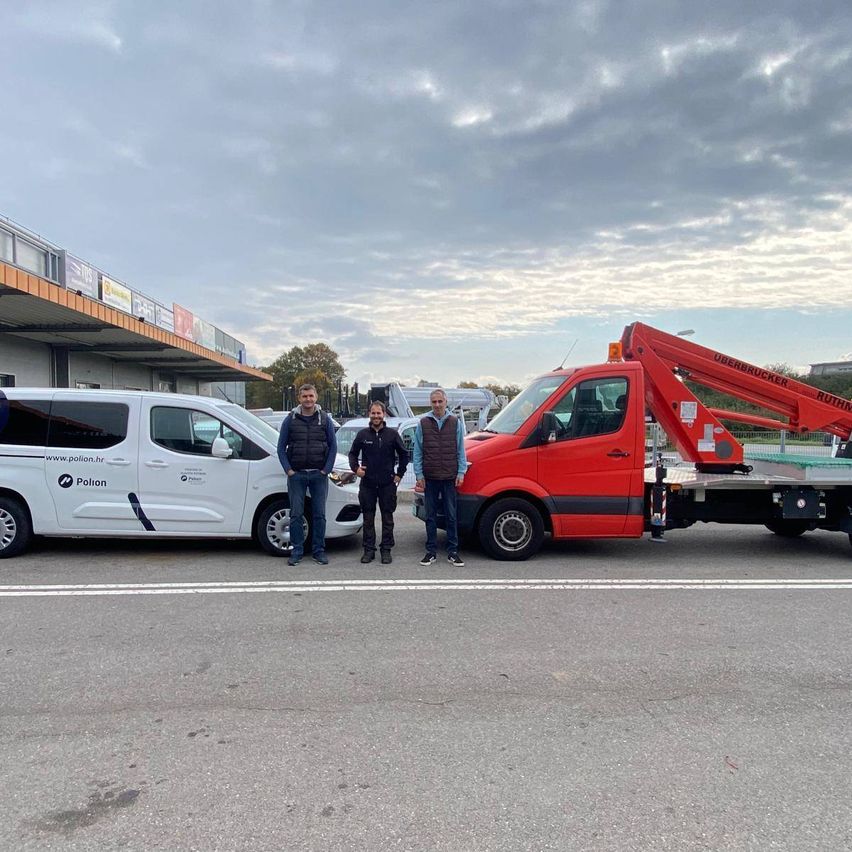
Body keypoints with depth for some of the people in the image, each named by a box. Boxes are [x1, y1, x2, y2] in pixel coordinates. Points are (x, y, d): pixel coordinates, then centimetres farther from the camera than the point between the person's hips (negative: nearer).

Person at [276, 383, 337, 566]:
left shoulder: (325, 419, 4)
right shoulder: (290, 419, 4)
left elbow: (333, 446, 5)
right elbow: (281, 446, 5)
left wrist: (326, 469, -3)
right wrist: (288, 470, -4)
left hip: (319, 475, 0)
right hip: (296, 475, 0)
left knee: (319, 515, 5)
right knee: (296, 514, 3)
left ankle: (319, 551, 14)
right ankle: (296, 551, 12)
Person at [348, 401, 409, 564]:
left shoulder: (392, 434, 0)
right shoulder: (363, 434, 3)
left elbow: (404, 454, 8)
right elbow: (353, 453, 13)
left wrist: (399, 474, 3)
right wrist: (355, 468, -3)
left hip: (387, 484, -1)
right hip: (367, 484, 1)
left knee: (387, 518, 5)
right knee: (368, 518, 7)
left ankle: (386, 550, 15)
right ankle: (369, 549, 16)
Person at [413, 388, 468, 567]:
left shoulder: (455, 422, 4)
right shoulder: (423, 423, 4)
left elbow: (461, 450, 6)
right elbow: (417, 452, 5)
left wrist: (461, 472, 0)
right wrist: (419, 475, 0)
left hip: (450, 477, 0)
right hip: (430, 478, 1)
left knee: (451, 516, 4)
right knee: (431, 516, 8)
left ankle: (452, 552, 11)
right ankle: (431, 552, 16)